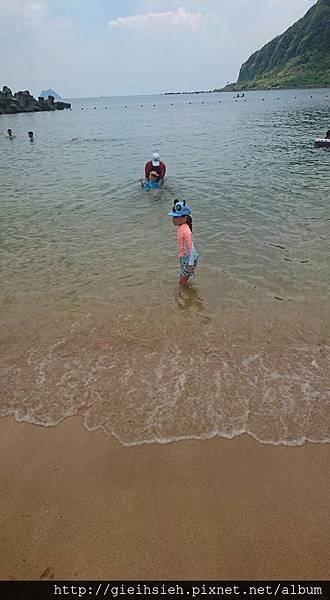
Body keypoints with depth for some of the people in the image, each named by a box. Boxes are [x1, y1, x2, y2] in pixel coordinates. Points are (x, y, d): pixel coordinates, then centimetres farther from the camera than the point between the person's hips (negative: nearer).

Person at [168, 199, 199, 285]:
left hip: (189, 258, -9)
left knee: (183, 281, 5)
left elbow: (191, 248, -29)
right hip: (184, 257, 9)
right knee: (183, 279, 24)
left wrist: (190, 264, -28)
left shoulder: (186, 231, -28)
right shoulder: (181, 226, -1)